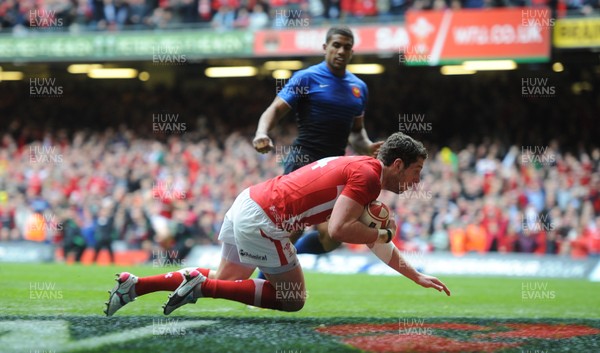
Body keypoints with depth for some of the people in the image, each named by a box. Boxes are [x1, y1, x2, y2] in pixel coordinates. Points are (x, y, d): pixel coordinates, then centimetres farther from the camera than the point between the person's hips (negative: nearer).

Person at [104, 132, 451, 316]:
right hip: (263, 220, -9)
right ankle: (203, 284, -5)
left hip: (248, 202, 9)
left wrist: (417, 276, 28)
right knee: (293, 298, 3)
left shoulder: (360, 166, 18)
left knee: (225, 280, 24)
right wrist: (383, 233, -7)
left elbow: (376, 239, 26)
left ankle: (135, 285, 16)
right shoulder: (367, 175, -12)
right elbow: (338, 229, -23)